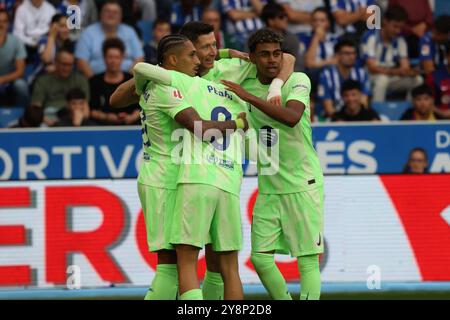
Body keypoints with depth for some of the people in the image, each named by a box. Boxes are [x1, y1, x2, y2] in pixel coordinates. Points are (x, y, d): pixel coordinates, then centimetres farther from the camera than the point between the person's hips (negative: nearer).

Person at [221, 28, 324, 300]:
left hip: (302, 183, -5)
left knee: (308, 258, -6)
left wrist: (250, 97, -29)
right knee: (261, 257, 1)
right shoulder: (246, 85, 7)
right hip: (268, 187, 5)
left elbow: (292, 117, -28)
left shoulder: (298, 81, -9)